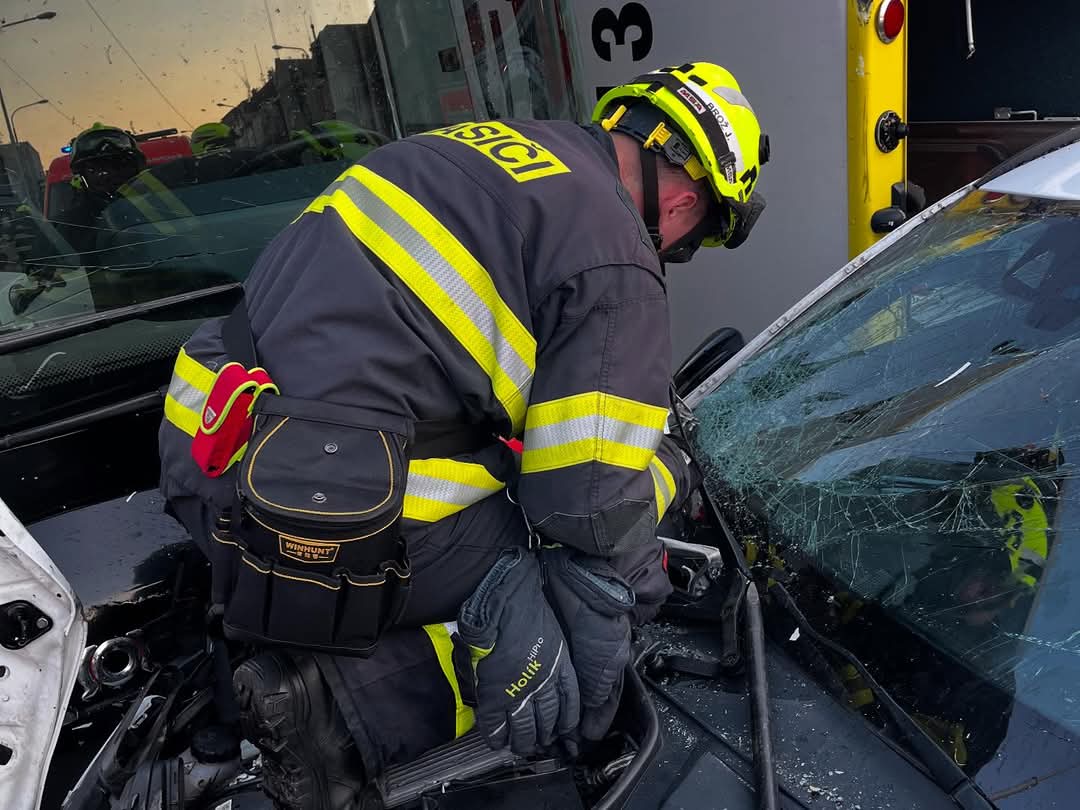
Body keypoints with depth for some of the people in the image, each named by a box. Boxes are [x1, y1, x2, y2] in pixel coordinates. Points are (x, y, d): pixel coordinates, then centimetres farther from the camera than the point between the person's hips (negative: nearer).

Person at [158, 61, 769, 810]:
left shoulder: (489, 143, 16)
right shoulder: (616, 260, -9)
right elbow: (595, 503, -12)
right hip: (331, 533, -8)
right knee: (632, 572, 4)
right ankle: (346, 704, -8)